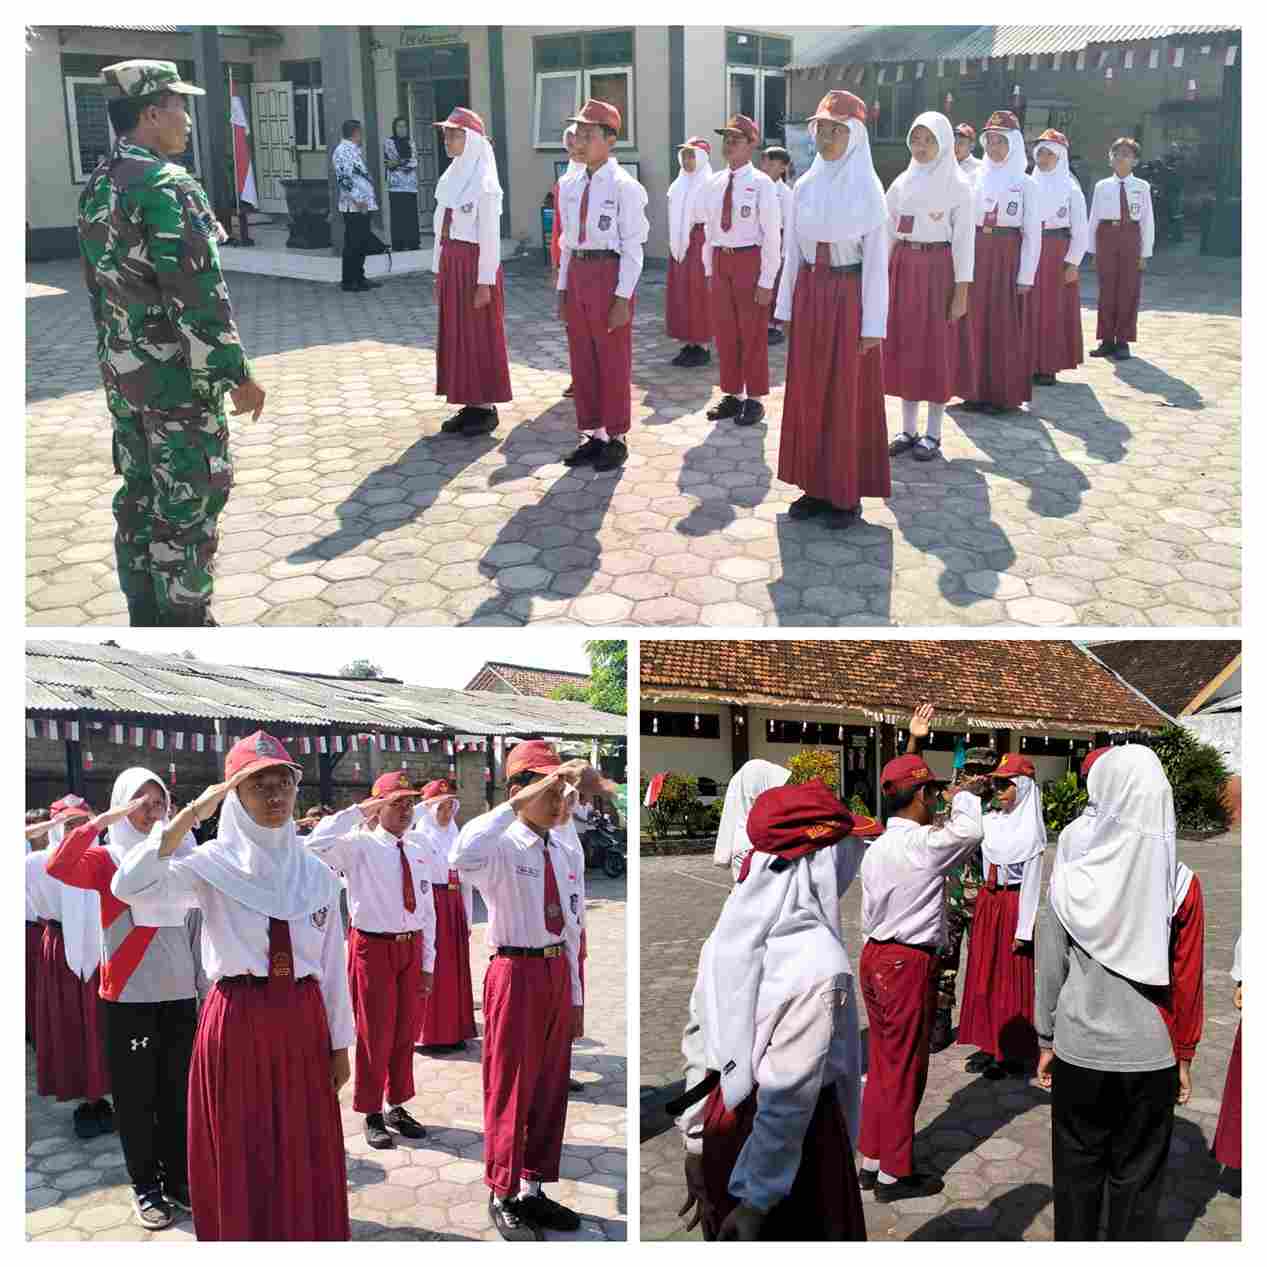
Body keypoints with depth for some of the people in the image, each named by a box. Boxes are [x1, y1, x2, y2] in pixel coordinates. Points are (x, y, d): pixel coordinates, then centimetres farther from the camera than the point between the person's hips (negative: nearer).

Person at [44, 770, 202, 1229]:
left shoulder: (180, 852, 8)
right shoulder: (107, 858, -2)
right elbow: (57, 867, -24)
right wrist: (106, 818, -25)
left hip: (180, 993, 3)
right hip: (127, 996, -3)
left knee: (178, 1094, 11)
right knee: (136, 1096, 5)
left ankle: (178, 1179, 25)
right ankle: (145, 1186, 20)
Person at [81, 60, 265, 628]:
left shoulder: (96, 187, 9)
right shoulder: (167, 187, -18)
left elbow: (98, 286, 15)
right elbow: (199, 296, -21)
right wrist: (237, 374, -15)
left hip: (122, 376, 9)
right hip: (178, 378, -9)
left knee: (140, 497, 16)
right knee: (186, 506, 0)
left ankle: (145, 616, 25)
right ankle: (184, 619, 8)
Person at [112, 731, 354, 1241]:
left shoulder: (316, 872, 4)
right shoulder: (212, 864, -6)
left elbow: (332, 963, 9)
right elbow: (128, 886, -24)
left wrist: (339, 1043, 9)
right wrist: (191, 814, -23)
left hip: (303, 1023, 3)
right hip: (235, 1023, -2)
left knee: (307, 1161, 9)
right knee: (240, 1162, 7)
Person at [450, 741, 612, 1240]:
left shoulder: (559, 855, 9)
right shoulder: (501, 848, -13)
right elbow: (462, 856, -39)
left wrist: (575, 998, 15)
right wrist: (519, 804, -39)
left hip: (558, 972, 7)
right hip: (517, 973, -7)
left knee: (551, 1085, 15)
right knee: (510, 1088, 4)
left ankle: (532, 1190, 30)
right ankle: (503, 1196, 20)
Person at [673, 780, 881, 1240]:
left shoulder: (727, 934, -4)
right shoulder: (819, 962, -26)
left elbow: (697, 1043, 3)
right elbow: (790, 1092, -25)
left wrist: (695, 1142, 12)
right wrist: (757, 1201, -20)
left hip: (723, 1121, 7)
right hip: (795, 1135, -6)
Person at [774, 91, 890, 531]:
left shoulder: (867, 188, -8)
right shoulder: (805, 185, 6)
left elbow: (876, 258, -9)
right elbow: (793, 249, 11)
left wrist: (872, 324, -12)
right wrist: (787, 306, 8)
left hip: (848, 296, -5)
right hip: (809, 293, 5)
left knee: (848, 396, 2)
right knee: (808, 393, 8)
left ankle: (847, 495, 11)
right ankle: (817, 485, 19)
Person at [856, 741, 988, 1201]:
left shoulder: (876, 848, 8)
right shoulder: (923, 843, -18)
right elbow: (968, 832, -10)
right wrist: (966, 795, 8)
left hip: (875, 957, 8)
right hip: (908, 965, -8)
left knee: (881, 1064, 17)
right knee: (904, 1069, 3)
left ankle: (871, 1161, 27)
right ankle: (895, 1175, 14)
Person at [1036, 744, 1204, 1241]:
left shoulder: (1072, 879, -11)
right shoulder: (1178, 882, -11)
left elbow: (1049, 968, -4)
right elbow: (1186, 979, -5)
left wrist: (1046, 1041, 9)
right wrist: (1184, 1055, 8)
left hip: (1079, 1050, 0)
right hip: (1150, 1054, 0)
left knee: (1077, 1171, 16)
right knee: (1138, 1178, 14)